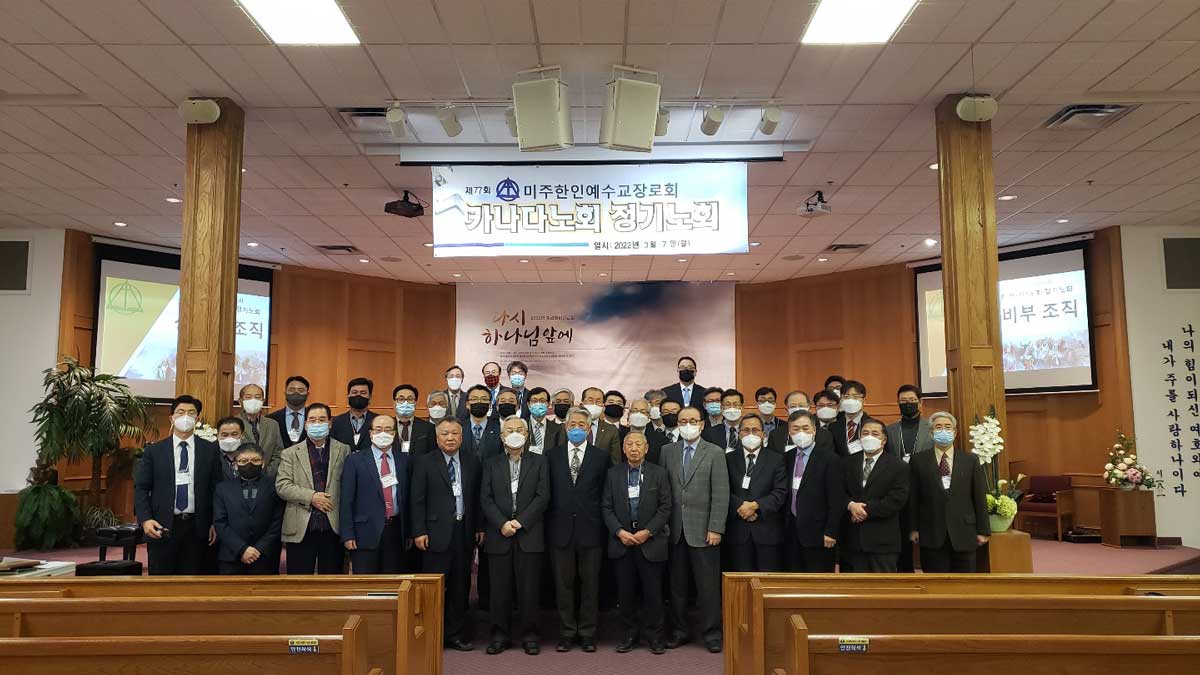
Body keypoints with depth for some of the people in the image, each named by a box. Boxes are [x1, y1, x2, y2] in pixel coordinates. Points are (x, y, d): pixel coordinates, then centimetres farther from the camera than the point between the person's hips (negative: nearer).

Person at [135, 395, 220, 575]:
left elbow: (217, 487, 5)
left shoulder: (210, 450, 5)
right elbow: (141, 488, 4)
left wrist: (215, 523, 0)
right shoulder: (153, 451, 5)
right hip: (162, 528, 0)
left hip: (198, 528, 0)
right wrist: (145, 519, -9)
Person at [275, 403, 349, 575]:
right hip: (300, 529, 0)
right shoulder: (290, 453, 9)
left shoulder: (344, 451, 7)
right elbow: (281, 486, -1)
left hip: (334, 527, 0)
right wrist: (311, 497, -12)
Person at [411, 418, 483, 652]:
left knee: (461, 587, 10)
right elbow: (417, 500, -3)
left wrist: (480, 527, 5)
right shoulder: (424, 463, -1)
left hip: (465, 532, 4)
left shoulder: (472, 462, 9)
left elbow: (477, 498, 9)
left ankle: (457, 634, 20)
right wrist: (419, 532, -9)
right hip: (437, 533, -3)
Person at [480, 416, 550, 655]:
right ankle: (500, 634, 16)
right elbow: (485, 499, 2)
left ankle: (529, 635, 13)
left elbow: (543, 496, -1)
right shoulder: (491, 463, 11)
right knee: (500, 588, 5)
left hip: (529, 534, -1)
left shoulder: (539, 462, 8)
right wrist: (502, 524, -11)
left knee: (528, 588, 2)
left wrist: (520, 521, -10)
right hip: (498, 535, 1)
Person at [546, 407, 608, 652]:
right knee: (563, 584, 7)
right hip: (561, 529, 1)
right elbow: (547, 492, 7)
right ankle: (567, 633, 19)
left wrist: (602, 524, -1)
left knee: (590, 584, 6)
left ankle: (587, 634, 17)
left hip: (590, 530, -1)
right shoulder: (552, 455, 7)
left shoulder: (601, 456, 3)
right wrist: (549, 523, 2)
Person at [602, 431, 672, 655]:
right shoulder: (613, 474, 6)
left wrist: (647, 531, -11)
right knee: (625, 592, 6)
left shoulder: (659, 473, 2)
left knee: (652, 592, 2)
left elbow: (665, 508, -1)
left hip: (650, 541, -1)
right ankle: (629, 634, 19)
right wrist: (619, 531, -9)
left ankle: (654, 636, 15)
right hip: (621, 541, 1)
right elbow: (606, 507, 4)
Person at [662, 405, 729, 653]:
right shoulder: (667, 451, 8)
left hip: (702, 529, -3)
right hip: (675, 530, 3)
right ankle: (679, 630, 23)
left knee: (708, 585, 3)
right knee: (677, 584, 10)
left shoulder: (715, 453, -1)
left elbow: (721, 494, -5)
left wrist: (715, 528, -11)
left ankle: (711, 633, 15)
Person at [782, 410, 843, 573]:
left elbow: (836, 500, -9)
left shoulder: (829, 459, -7)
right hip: (792, 531, 5)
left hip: (817, 532, -5)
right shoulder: (788, 458, 11)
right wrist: (785, 526, 7)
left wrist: (830, 532, -13)